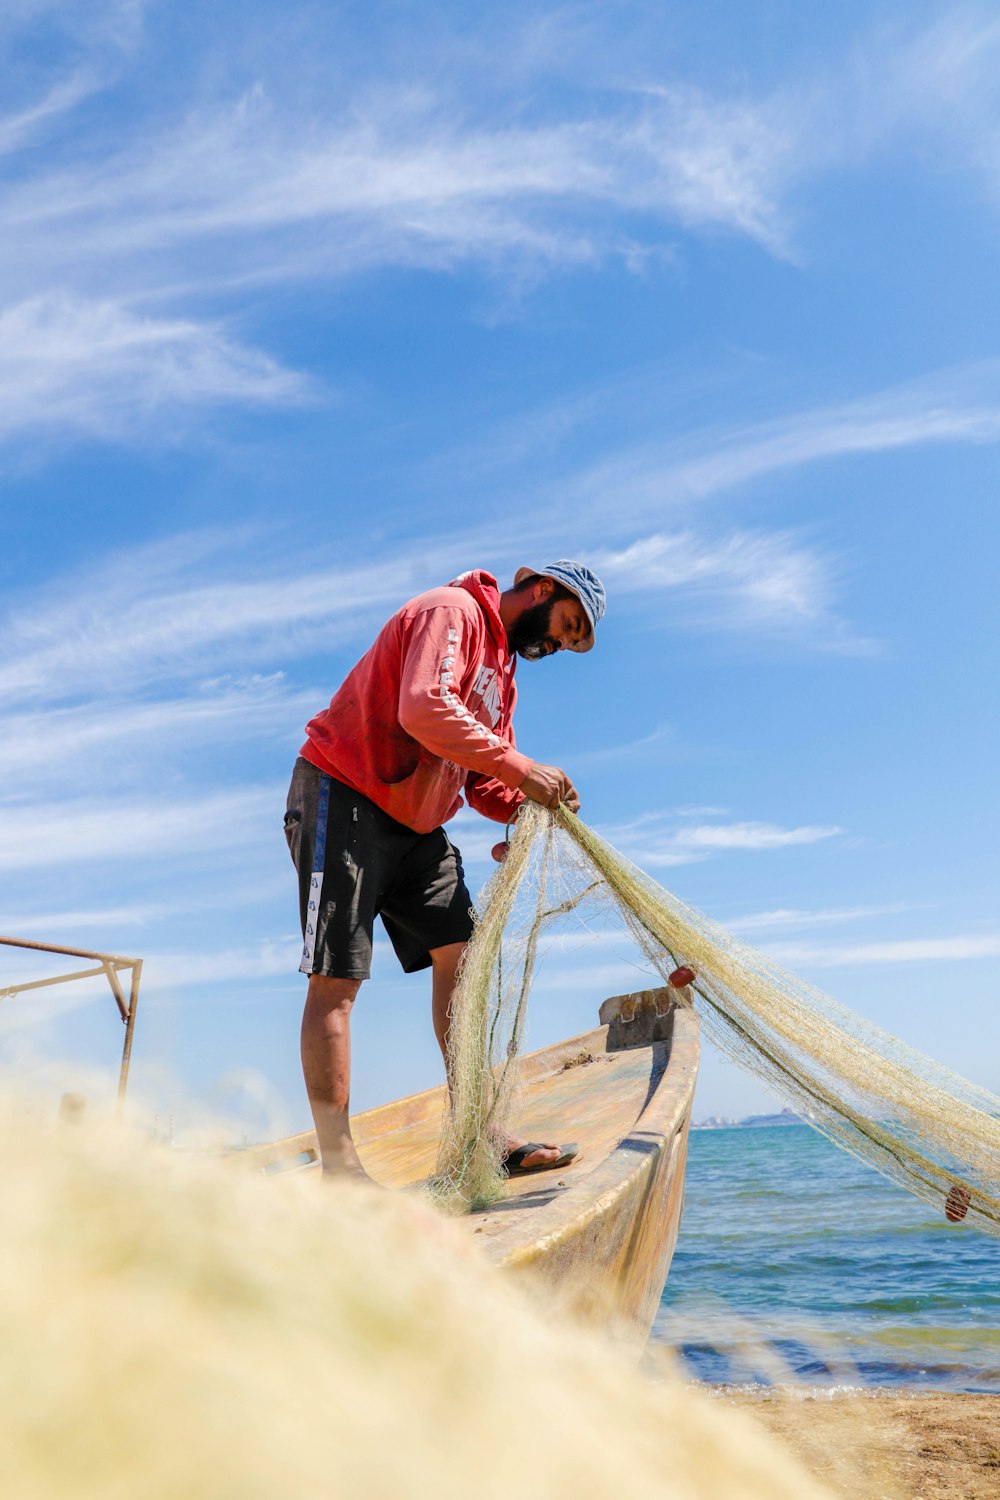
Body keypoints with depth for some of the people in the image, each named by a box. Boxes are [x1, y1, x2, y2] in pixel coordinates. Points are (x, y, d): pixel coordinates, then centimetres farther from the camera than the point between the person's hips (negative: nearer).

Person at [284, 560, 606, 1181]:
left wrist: (528, 809, -7)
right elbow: (423, 709, -29)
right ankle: (339, 1167, -6)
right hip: (343, 799, -10)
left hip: (417, 822, 10)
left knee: (459, 956, 2)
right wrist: (522, 768, -27)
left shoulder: (503, 670, 18)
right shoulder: (452, 611, -12)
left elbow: (481, 779, 13)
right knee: (336, 979, -8)